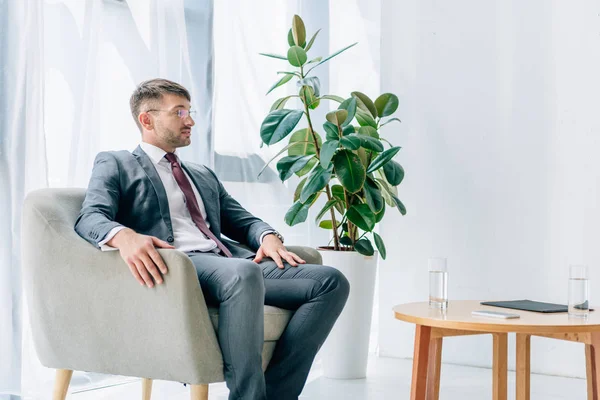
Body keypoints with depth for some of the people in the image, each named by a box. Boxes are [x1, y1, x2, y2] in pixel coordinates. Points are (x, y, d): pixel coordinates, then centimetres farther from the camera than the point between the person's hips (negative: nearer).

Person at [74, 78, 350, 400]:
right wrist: (125, 236, -27)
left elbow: (241, 219, 26)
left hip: (231, 262, 7)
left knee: (331, 282, -16)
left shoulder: (203, 175, 34)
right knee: (244, 274, -40)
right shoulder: (114, 164, 14)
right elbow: (90, 217, -3)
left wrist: (268, 236, 1)